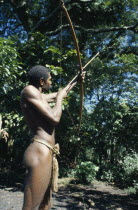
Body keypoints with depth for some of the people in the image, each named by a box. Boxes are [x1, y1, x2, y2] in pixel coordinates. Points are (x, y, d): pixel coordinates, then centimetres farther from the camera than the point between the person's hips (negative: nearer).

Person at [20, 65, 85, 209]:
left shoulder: (39, 96, 21)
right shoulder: (29, 90, -8)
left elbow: (62, 93, 38)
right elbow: (54, 118, -16)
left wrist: (76, 79, 50)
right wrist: (59, 98, 2)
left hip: (45, 154, 11)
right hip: (40, 153, -11)